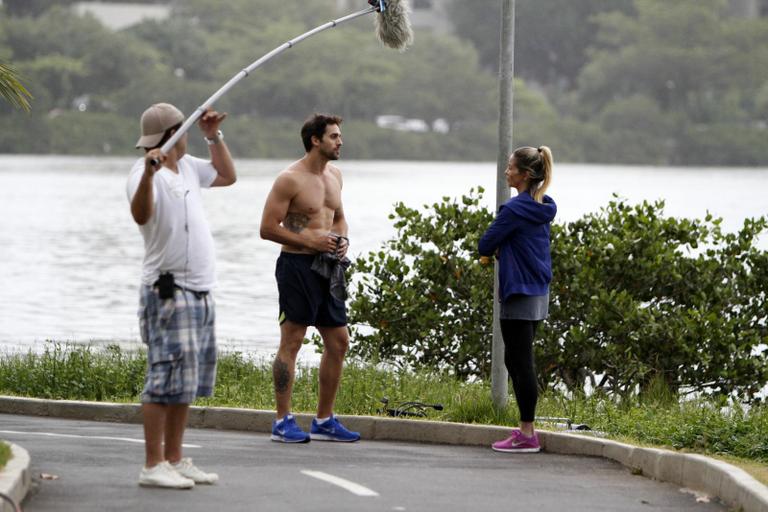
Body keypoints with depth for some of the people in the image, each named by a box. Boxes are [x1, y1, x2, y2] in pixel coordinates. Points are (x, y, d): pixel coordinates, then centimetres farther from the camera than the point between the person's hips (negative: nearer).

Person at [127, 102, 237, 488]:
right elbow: (141, 215, -34)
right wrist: (148, 174, -50)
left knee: (187, 382, 12)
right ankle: (153, 466, -12)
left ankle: (175, 460, 19)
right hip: (168, 292, -10)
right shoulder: (146, 172, -14)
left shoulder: (187, 167, 15)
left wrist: (214, 137, 20)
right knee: (167, 378, -12)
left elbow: (227, 176, 32)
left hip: (199, 292, 10)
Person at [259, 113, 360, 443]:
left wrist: (342, 239, 5)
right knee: (291, 342, -5)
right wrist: (309, 240, -17)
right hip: (297, 265, -8)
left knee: (338, 342, 9)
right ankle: (283, 422, -2)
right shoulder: (290, 180, -11)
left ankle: (324, 421, 17)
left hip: (327, 267, 8)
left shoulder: (334, 175, 13)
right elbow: (267, 228, -13)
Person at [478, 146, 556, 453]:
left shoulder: (515, 209, -17)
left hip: (519, 295, -9)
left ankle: (527, 435, -2)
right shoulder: (543, 208, 10)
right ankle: (526, 429, 18)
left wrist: (496, 249, 9)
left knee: (520, 363, -4)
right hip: (539, 292, 9)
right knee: (517, 361, 16)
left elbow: (485, 246, -11)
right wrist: (502, 249, 6)